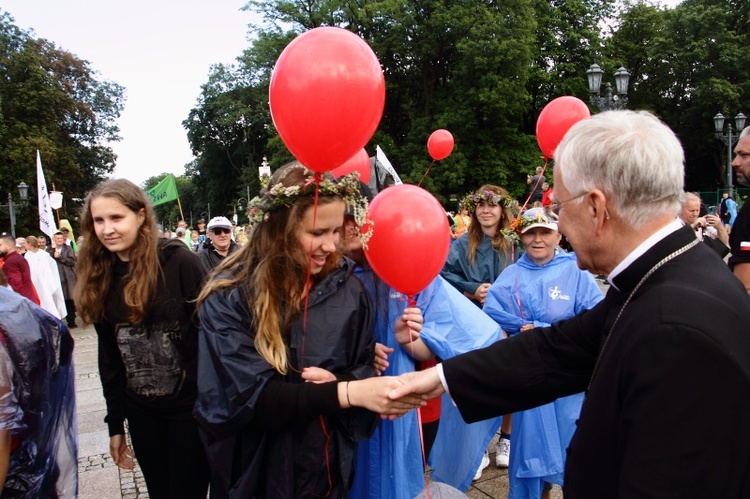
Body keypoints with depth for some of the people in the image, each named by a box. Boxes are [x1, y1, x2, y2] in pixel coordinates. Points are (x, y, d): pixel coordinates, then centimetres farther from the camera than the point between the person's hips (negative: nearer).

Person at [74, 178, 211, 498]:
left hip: (191, 404, -5)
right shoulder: (100, 276, 3)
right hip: (141, 410, 5)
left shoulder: (178, 261, -15)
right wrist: (115, 423, 11)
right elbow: (109, 355, 9)